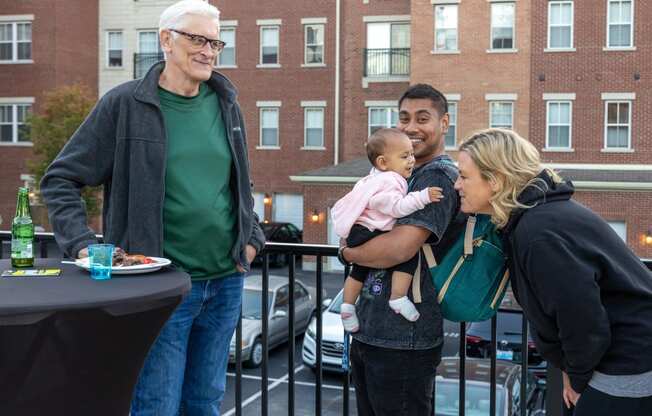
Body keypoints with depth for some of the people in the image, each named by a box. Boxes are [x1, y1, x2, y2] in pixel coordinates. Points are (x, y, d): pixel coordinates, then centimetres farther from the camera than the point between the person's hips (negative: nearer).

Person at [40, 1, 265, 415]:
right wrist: (82, 245, -14)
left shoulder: (227, 103, 9)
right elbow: (60, 179, -3)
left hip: (227, 283, 5)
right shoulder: (125, 104, -7)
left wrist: (252, 237, 9)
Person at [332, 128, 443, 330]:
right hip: (370, 234, -11)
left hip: (356, 232, 11)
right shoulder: (388, 181, -17)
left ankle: (347, 306, 35)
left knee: (360, 270, 27)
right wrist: (423, 196, -28)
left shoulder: (376, 178, 16)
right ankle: (398, 299, -17)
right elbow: (398, 207, -26)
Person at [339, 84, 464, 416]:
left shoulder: (438, 176, -14)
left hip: (401, 342, -9)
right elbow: (373, 230, 23)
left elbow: (400, 247, -26)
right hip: (366, 334, 9)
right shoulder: (404, 175, 14)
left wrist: (347, 252, -9)